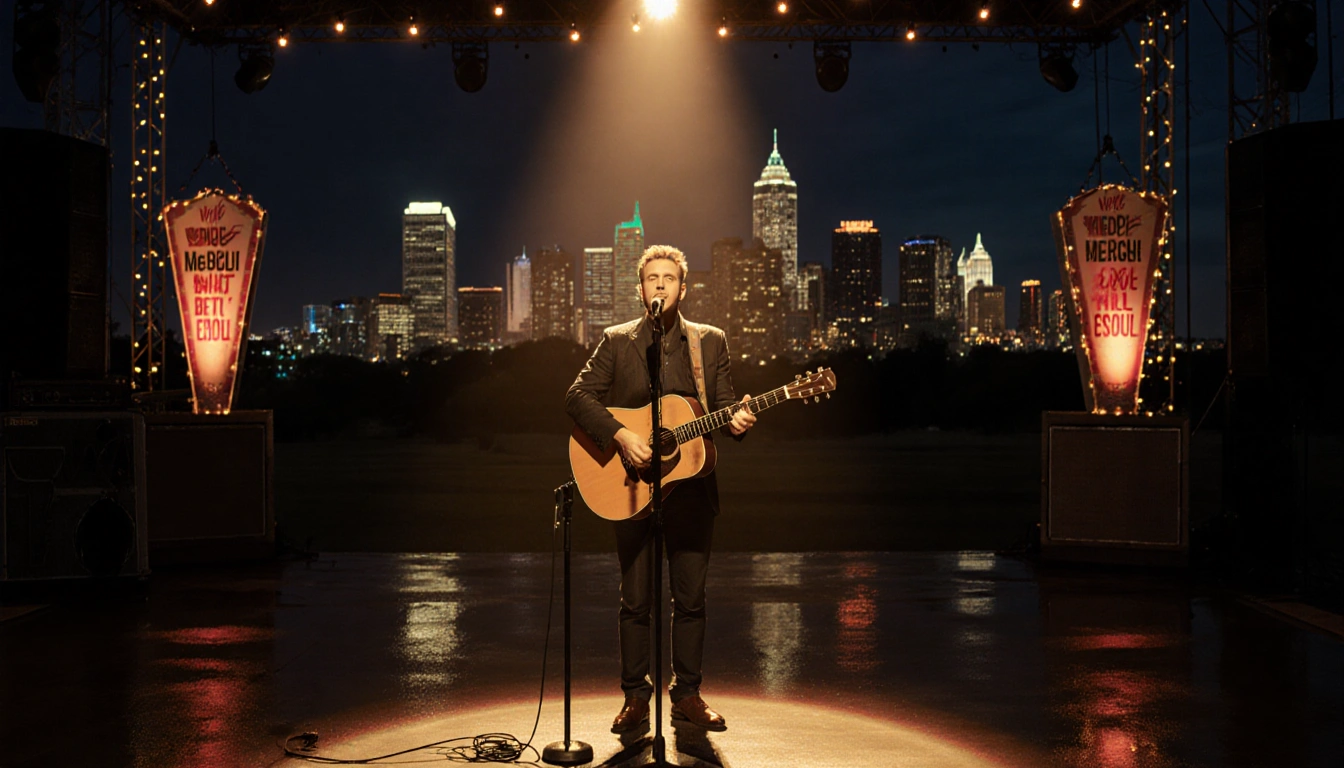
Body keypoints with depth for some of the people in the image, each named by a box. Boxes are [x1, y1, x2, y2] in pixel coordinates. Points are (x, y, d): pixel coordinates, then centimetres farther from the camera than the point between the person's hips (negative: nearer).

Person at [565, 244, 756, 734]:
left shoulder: (711, 341, 8)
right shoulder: (616, 341, 4)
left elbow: (724, 404, 6)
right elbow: (577, 396, -6)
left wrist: (736, 421, -18)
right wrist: (621, 436, -19)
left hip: (690, 487, 1)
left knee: (690, 598, 6)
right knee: (635, 599, 4)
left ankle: (687, 694, 17)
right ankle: (635, 697, 14)